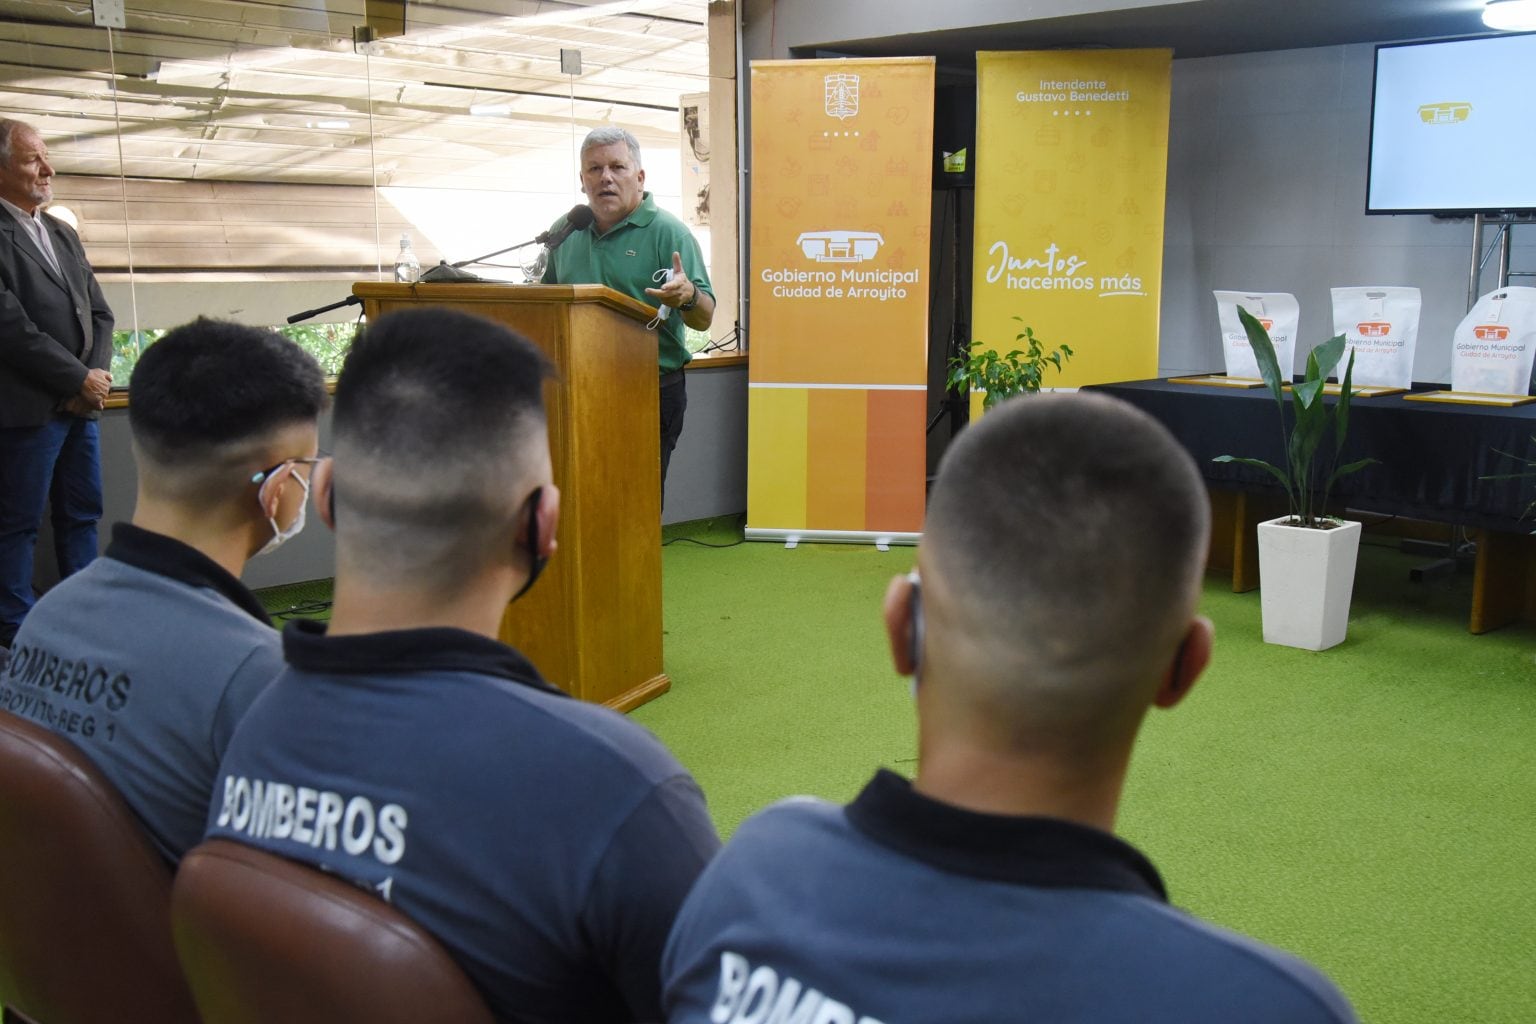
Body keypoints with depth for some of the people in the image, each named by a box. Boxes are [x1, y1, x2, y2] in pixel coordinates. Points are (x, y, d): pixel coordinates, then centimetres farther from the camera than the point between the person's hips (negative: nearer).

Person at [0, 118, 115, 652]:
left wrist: (97, 375, -1)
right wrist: (80, 379, -12)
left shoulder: (63, 234, 15)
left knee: (83, 514, 13)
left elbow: (99, 313, 15)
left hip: (81, 402, 8)